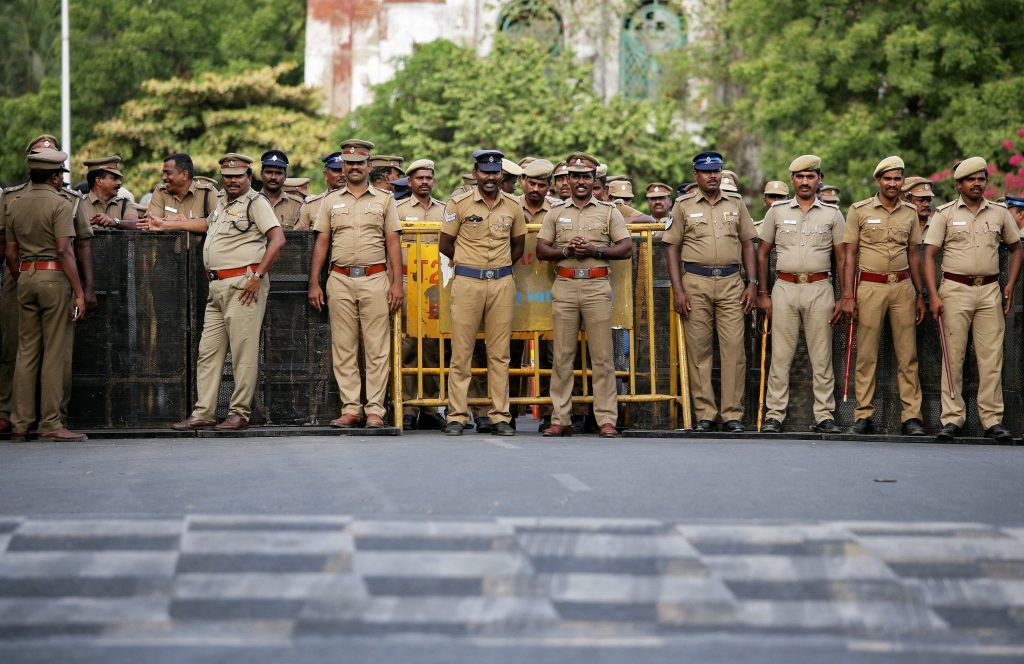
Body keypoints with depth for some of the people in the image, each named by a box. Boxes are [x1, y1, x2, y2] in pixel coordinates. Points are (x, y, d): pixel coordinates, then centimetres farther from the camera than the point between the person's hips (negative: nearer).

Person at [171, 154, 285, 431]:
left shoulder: (255, 202, -4)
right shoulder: (222, 201, 20)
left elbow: (278, 239, -15)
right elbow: (209, 224, 41)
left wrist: (258, 276, -17)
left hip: (242, 284, -9)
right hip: (216, 287, 9)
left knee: (243, 352, -5)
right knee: (208, 351, 7)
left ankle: (240, 413, -1)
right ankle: (203, 413, 9)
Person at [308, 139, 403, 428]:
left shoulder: (384, 200, 10)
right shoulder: (331, 201, 13)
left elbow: (393, 242, 6)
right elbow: (321, 243, 11)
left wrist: (396, 283, -3)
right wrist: (314, 283, 4)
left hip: (375, 279, -2)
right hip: (340, 280, 2)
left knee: (376, 348, -4)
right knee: (343, 349, 1)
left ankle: (375, 409, -1)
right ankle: (351, 409, 4)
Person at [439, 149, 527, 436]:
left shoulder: (513, 206, 8)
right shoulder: (459, 203, 0)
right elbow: (445, 245, 5)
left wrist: (500, 267, 11)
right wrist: (470, 263, 9)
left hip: (502, 283, 2)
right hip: (467, 282, -2)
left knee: (500, 353, 4)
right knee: (461, 352, -1)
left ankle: (500, 416, 7)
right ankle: (457, 416, 3)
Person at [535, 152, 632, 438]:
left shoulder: (609, 211, 10)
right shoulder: (556, 212, 14)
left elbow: (626, 248, 5)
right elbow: (541, 250, 11)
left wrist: (595, 250, -9)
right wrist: (566, 251, -7)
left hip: (597, 286, -2)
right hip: (564, 286, 2)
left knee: (602, 356, -4)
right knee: (562, 355, 1)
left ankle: (606, 419, -3)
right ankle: (560, 419, 5)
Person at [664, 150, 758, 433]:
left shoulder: (735, 203, 12)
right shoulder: (684, 205, 6)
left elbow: (747, 243, 15)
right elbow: (672, 248, 5)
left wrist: (752, 283, 5)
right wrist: (678, 290, -4)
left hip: (731, 282, 1)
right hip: (696, 282, -1)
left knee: (734, 348, -5)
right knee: (698, 350, 0)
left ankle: (733, 414, 0)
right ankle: (705, 415, 6)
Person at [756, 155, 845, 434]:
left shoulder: (831, 214, 7)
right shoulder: (777, 211, 8)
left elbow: (842, 258, 8)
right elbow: (763, 254, 11)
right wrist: (762, 294, 4)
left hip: (820, 288, 0)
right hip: (784, 288, 0)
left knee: (821, 357, 1)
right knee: (780, 356, -1)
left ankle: (824, 416, 6)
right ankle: (774, 415, 2)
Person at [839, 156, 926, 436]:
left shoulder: (910, 212, 11)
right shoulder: (859, 210, 2)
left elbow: (913, 255, 17)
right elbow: (850, 254, 1)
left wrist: (920, 295, 14)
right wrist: (848, 295, -6)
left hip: (902, 286, 3)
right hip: (870, 286, -3)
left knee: (908, 354, 0)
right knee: (866, 355, -2)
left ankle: (911, 416, 3)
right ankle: (863, 416, 4)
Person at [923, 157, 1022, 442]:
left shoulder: (1000, 213, 10)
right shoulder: (945, 214, 3)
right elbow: (929, 255, -1)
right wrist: (933, 295, -11)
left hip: (990, 291, 2)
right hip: (955, 290, -2)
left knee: (992, 357, 0)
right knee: (953, 357, -2)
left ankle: (993, 420, 3)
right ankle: (952, 419, 2)